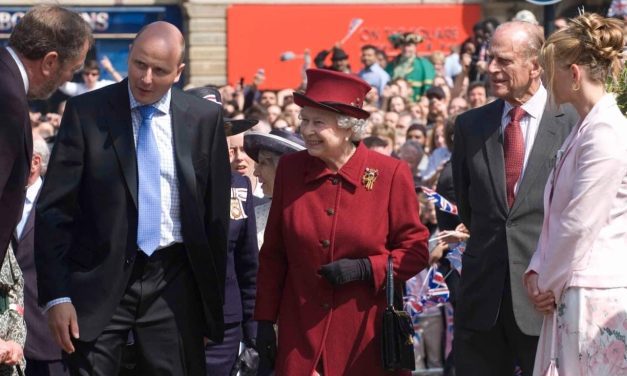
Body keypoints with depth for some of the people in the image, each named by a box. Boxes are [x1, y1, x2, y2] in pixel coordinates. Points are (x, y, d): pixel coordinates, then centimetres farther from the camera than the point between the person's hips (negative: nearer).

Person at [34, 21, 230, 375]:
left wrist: (213, 294, 8)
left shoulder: (205, 118, 3)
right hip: (100, 279, -1)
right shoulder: (86, 112, -2)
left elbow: (216, 212, 8)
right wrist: (56, 294, -10)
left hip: (174, 281, 1)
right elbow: (54, 210, -3)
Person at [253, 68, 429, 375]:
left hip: (368, 337, -2)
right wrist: (265, 320, 6)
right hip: (301, 334, 2)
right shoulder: (289, 169, 4)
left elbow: (415, 252, 0)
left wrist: (364, 269, -15)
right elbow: (273, 254, 10)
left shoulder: (391, 174, -4)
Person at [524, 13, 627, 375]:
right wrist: (538, 272, 5)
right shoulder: (582, 130, 17)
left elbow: (580, 224, -15)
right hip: (568, 292, 9)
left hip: (597, 298, -9)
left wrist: (548, 283, -5)